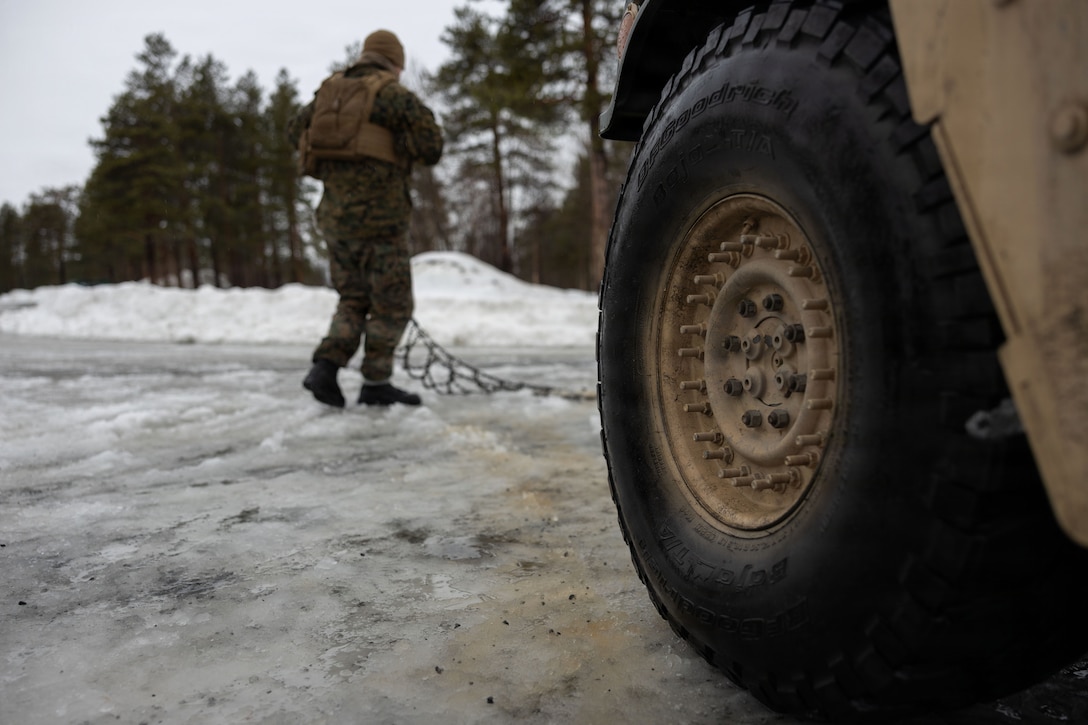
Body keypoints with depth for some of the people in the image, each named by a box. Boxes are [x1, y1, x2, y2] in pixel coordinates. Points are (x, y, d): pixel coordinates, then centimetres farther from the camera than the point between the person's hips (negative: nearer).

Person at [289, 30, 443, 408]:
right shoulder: (396, 96, -7)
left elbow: (296, 129, 23)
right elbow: (431, 147, -12)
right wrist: (406, 147, 7)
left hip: (336, 217, 6)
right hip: (379, 218, -6)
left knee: (353, 300, 17)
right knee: (392, 306, 5)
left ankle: (325, 368, 5)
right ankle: (376, 384, 8)